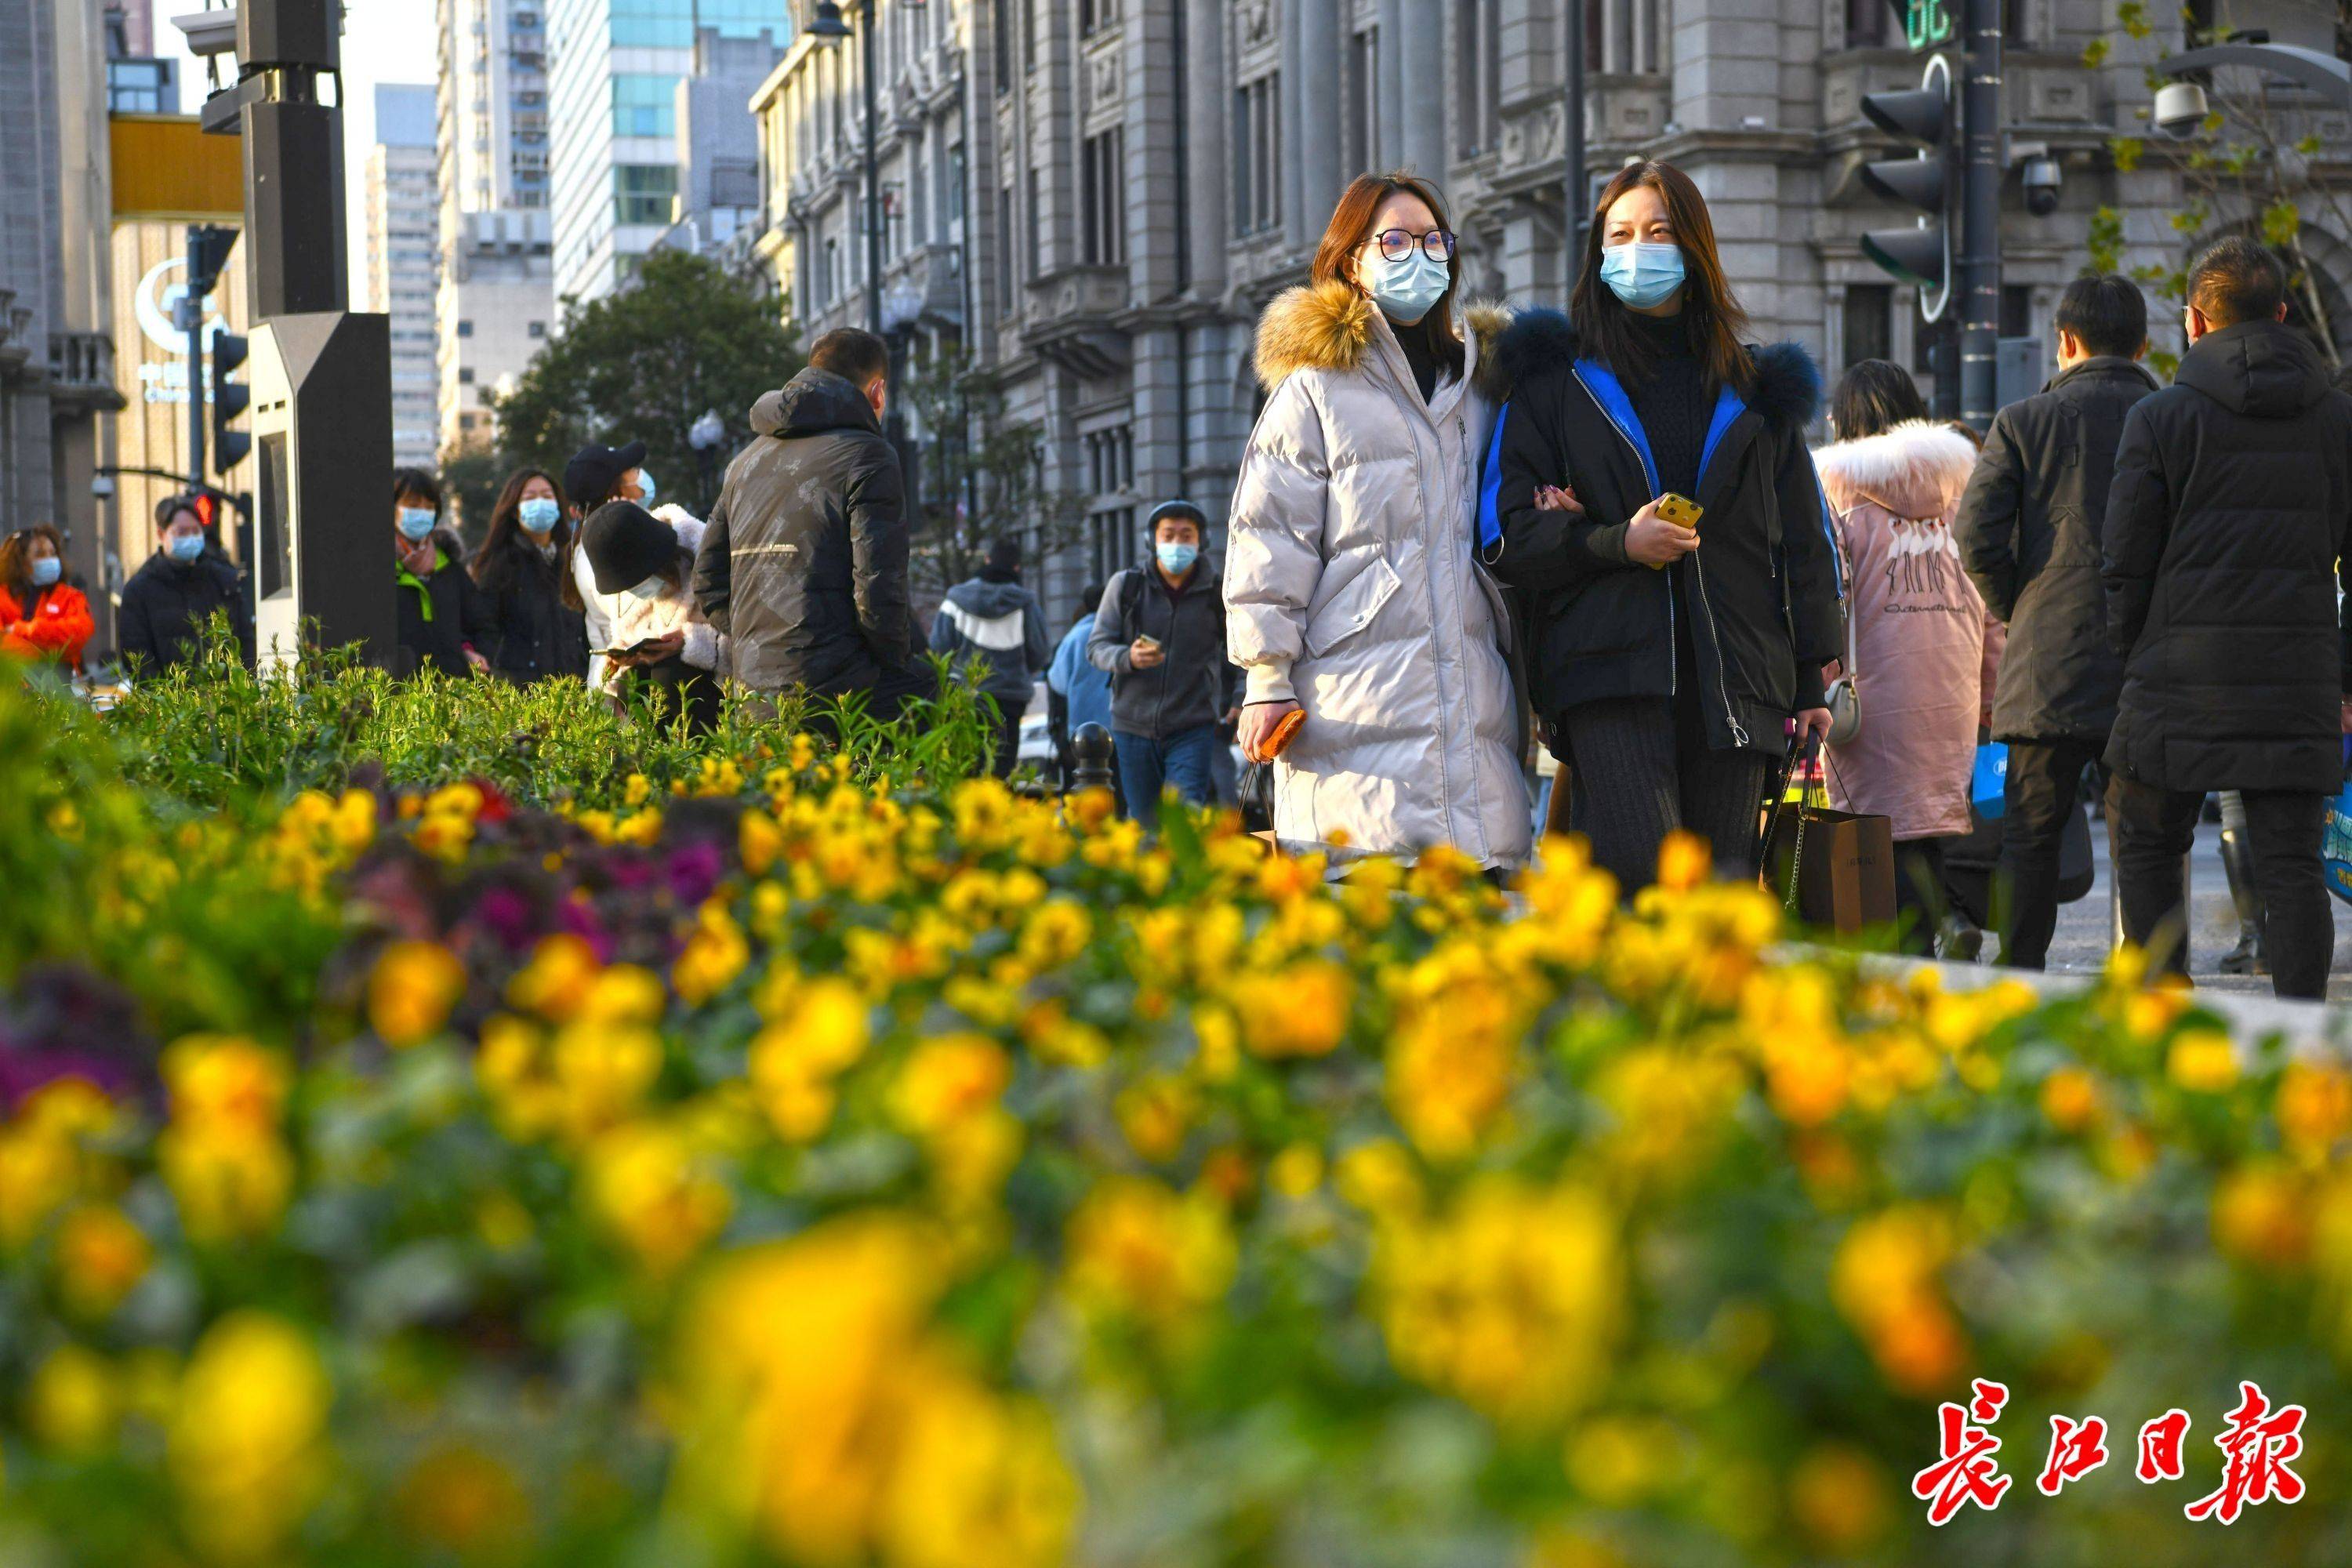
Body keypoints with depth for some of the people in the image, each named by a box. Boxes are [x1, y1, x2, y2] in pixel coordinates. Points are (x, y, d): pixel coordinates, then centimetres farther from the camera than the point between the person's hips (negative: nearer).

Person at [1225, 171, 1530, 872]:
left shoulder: (1476, 386, 21)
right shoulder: (1315, 388, 4)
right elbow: (1269, 539, -1)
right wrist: (1267, 681, -6)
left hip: (1472, 702, 5)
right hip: (1359, 705, -5)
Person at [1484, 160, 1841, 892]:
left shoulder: (1753, 389, 20)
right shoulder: (1556, 379, 12)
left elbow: (1804, 542, 20)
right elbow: (1505, 536, 5)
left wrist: (1810, 679, 12)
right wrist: (1616, 542, -11)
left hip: (1732, 683, 3)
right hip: (1609, 674, -3)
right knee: (1643, 880, -20)